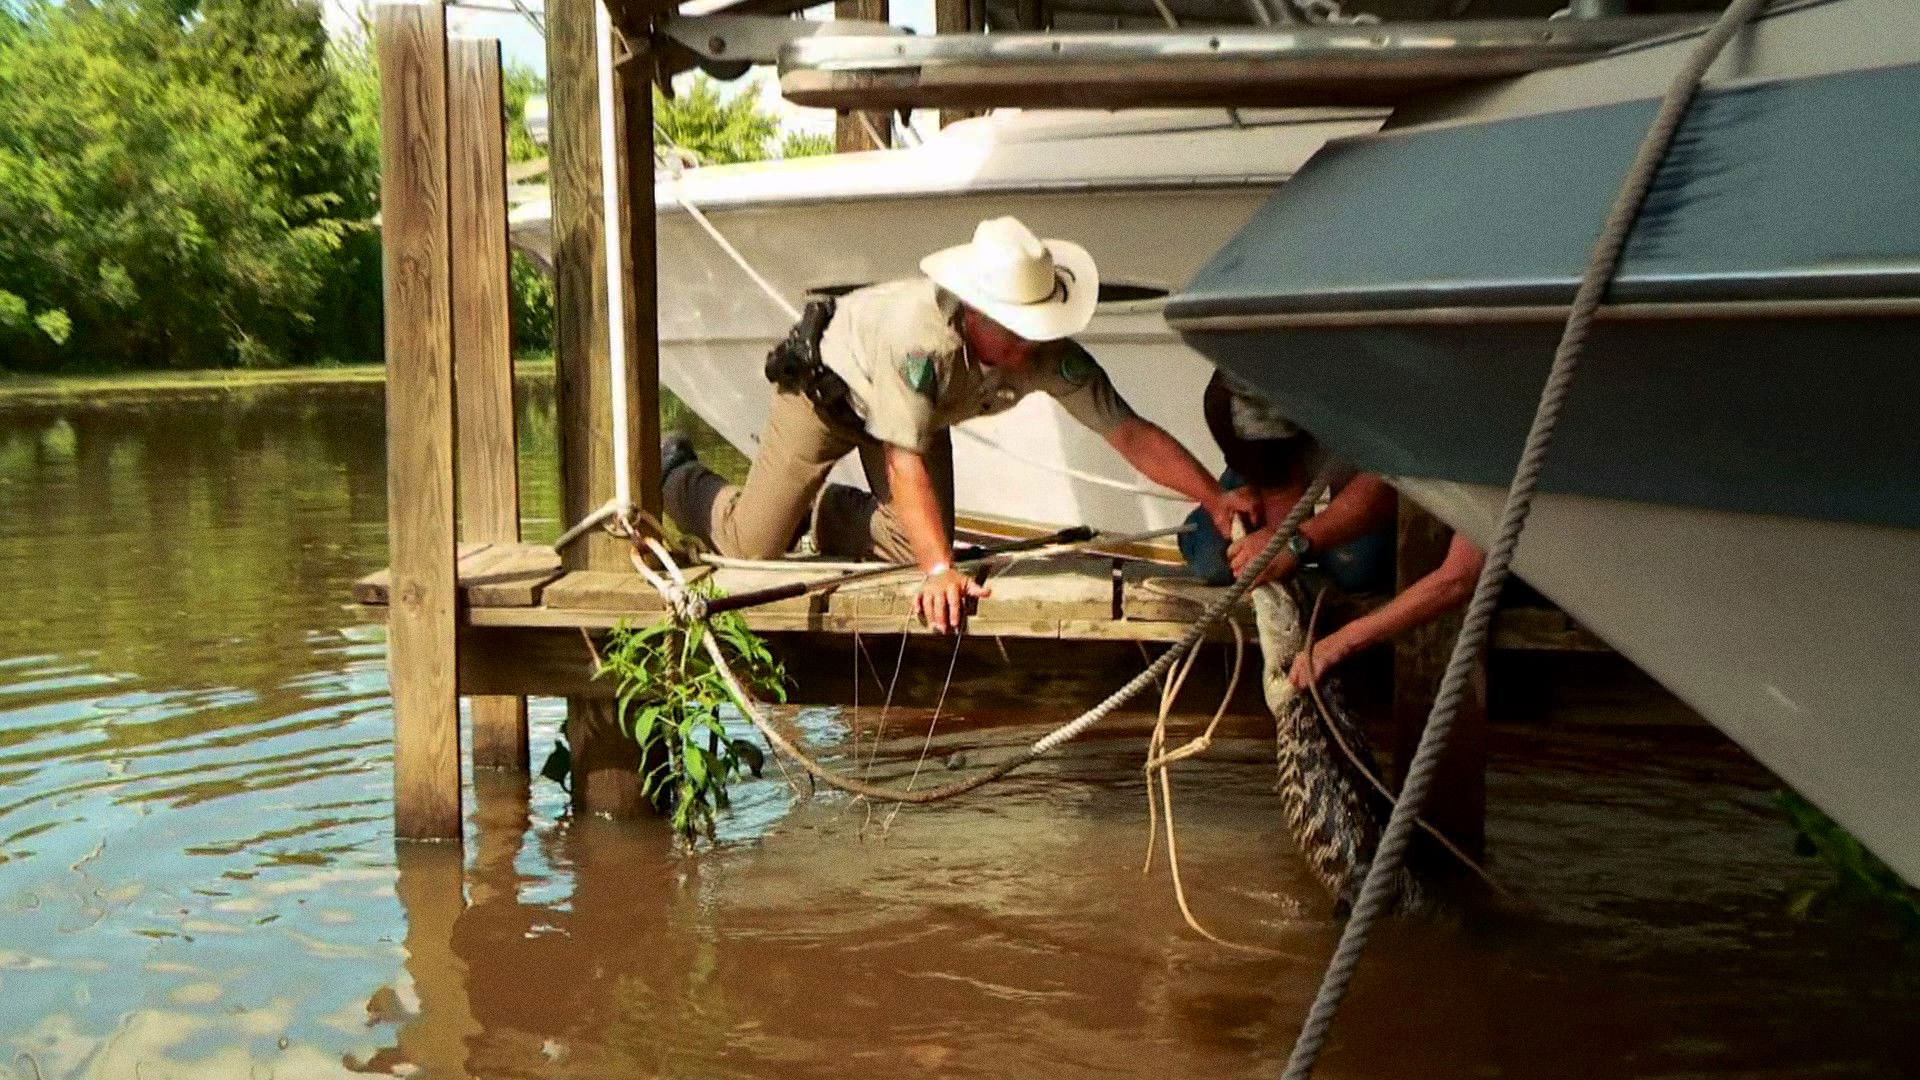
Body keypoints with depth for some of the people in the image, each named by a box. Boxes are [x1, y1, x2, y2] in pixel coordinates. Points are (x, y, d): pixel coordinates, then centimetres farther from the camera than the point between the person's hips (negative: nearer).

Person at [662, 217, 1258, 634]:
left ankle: (826, 512, 27)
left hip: (920, 404, 5)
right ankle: (677, 474, 30)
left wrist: (1215, 498, -36)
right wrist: (939, 570, -52)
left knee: (922, 546, -4)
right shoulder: (922, 332, -46)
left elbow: (1132, 433, -27)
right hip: (826, 378, -5)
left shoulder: (1052, 355, -31)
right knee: (755, 546, -4)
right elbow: (906, 461, -45)